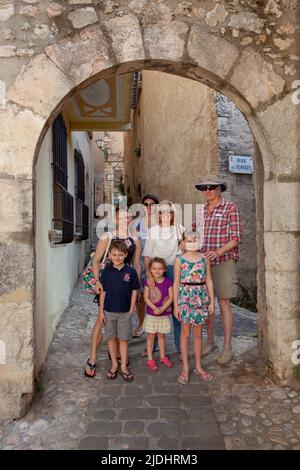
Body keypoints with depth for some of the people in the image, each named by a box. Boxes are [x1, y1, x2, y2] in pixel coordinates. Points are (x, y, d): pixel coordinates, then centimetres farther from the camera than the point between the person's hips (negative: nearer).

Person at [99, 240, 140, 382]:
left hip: (125, 312, -1)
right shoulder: (106, 271, -5)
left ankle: (123, 367, 23)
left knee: (123, 339, 9)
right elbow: (103, 291, -1)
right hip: (109, 311, 1)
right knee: (111, 338, 12)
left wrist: (131, 310, -3)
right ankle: (114, 365, 28)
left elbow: (134, 291, -1)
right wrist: (101, 311, -1)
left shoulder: (131, 271, -8)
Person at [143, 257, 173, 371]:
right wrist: (154, 308, -22)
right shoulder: (148, 281, -6)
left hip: (164, 314, 1)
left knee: (161, 335, 14)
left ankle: (163, 357, 29)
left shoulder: (168, 281, -6)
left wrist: (162, 308, -19)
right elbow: (146, 298, -10)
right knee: (151, 336, 8)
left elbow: (171, 297, -9)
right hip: (151, 314, 0)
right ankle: (150, 359, 18)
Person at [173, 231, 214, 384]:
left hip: (201, 297, 2)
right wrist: (176, 305, -3)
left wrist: (212, 301, 3)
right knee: (185, 333, 6)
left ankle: (198, 367, 24)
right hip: (185, 297, -2)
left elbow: (209, 281, 6)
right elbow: (176, 283, -1)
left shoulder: (204, 259, 4)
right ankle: (185, 368, 18)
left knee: (198, 334, 11)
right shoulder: (179, 260, -3)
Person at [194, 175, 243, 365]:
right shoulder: (202, 210, 12)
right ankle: (210, 342, 25)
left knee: (224, 304, 0)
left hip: (224, 262, -5)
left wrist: (218, 252, -20)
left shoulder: (231, 208, -4)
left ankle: (228, 347, 11)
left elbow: (237, 237, -8)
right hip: (203, 262, 5)